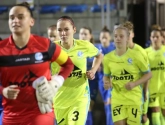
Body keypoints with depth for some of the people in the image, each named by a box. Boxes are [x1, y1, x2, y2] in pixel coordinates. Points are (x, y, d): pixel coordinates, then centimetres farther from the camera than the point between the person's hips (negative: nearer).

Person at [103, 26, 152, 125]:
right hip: (117, 98, 2)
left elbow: (148, 74, -1)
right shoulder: (108, 58, 0)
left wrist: (134, 84, -16)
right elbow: (106, 76, 16)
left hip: (134, 98, -2)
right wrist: (106, 82, -8)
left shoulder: (136, 56, -8)